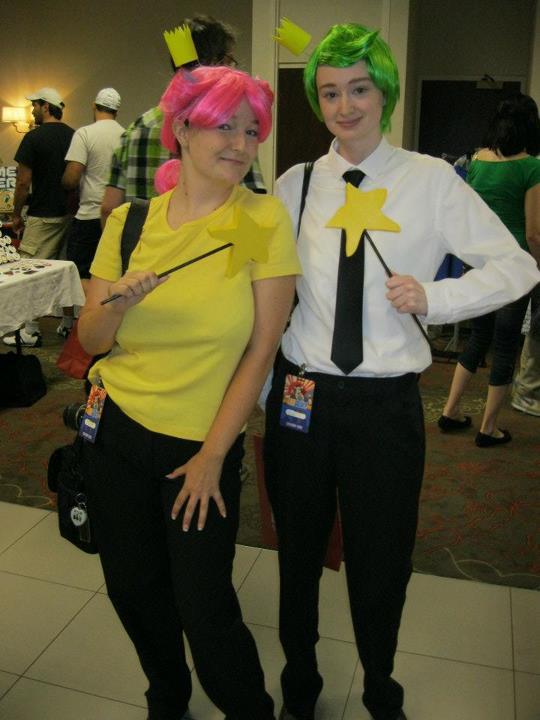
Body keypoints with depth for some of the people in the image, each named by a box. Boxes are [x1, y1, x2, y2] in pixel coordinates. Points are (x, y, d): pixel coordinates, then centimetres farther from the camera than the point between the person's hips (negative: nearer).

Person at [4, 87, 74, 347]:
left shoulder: (34, 137, -10)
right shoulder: (74, 136, 8)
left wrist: (16, 214, 0)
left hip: (43, 216, -7)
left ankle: (30, 332, 1)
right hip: (70, 213, 7)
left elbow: (23, 182, -10)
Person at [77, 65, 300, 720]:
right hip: (118, 430, 4)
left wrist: (213, 455, -9)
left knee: (204, 608, 2)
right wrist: (118, 305, -20)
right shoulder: (129, 221, -1)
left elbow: (261, 349, -10)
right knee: (132, 589, 16)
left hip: (206, 444, -3)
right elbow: (91, 341, 3)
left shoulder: (265, 220, -9)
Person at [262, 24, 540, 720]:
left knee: (382, 562, 13)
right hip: (301, 395, 2)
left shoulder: (432, 181, -2)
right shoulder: (295, 185, 3)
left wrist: (432, 297, -14)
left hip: (386, 402, -1)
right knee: (298, 555, 16)